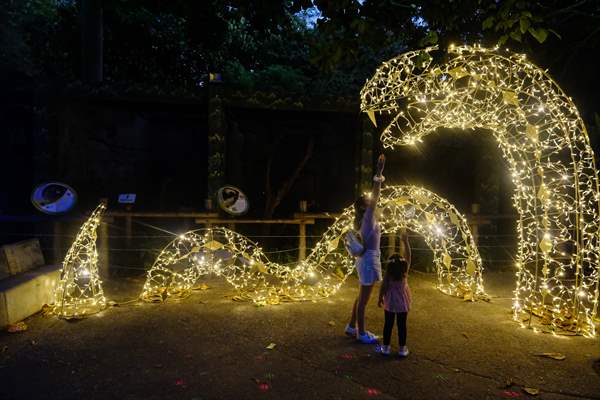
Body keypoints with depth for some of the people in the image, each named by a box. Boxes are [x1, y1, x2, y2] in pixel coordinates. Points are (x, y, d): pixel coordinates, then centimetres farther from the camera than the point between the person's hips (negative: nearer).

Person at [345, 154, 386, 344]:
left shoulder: (365, 219, 7)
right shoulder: (368, 218, -18)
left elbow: (373, 198, 17)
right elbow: (375, 198, -25)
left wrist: (379, 177, 19)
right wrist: (379, 175, -28)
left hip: (366, 259, 10)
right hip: (369, 260, -10)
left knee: (361, 297, 20)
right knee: (363, 299, 1)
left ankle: (351, 326, 32)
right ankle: (361, 333, 14)